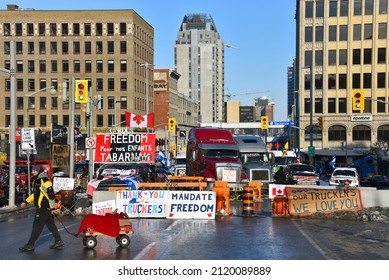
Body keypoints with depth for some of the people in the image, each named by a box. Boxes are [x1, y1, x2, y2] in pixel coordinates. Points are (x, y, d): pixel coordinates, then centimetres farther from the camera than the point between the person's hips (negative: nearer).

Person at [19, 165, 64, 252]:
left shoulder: (44, 181, -18)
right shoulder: (36, 181, 13)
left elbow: (51, 194, -20)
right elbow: (35, 194, 24)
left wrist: (52, 207, -20)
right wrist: (26, 202, 18)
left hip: (44, 208, -10)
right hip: (41, 208, 10)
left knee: (37, 226, -4)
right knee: (51, 225, 14)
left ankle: (30, 245, 2)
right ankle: (58, 241, 21)